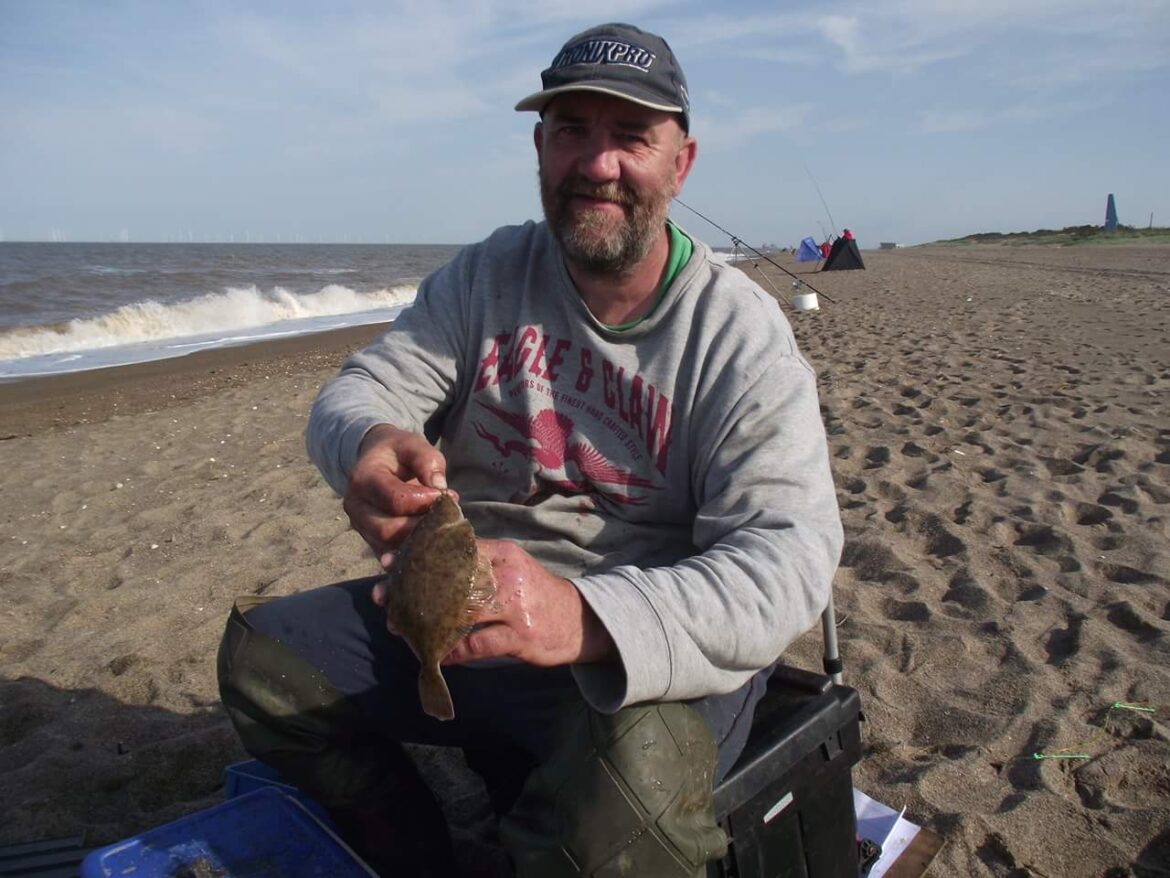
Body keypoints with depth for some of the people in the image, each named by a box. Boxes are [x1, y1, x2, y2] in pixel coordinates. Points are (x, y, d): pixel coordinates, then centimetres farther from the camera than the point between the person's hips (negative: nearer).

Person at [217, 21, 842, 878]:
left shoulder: (741, 331, -12)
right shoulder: (486, 275, 3)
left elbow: (789, 557, -22)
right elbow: (357, 392, -1)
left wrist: (588, 619, -41)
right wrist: (370, 446, -29)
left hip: (651, 646, -4)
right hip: (467, 607, 5)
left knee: (617, 803, -35)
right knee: (259, 655, -1)